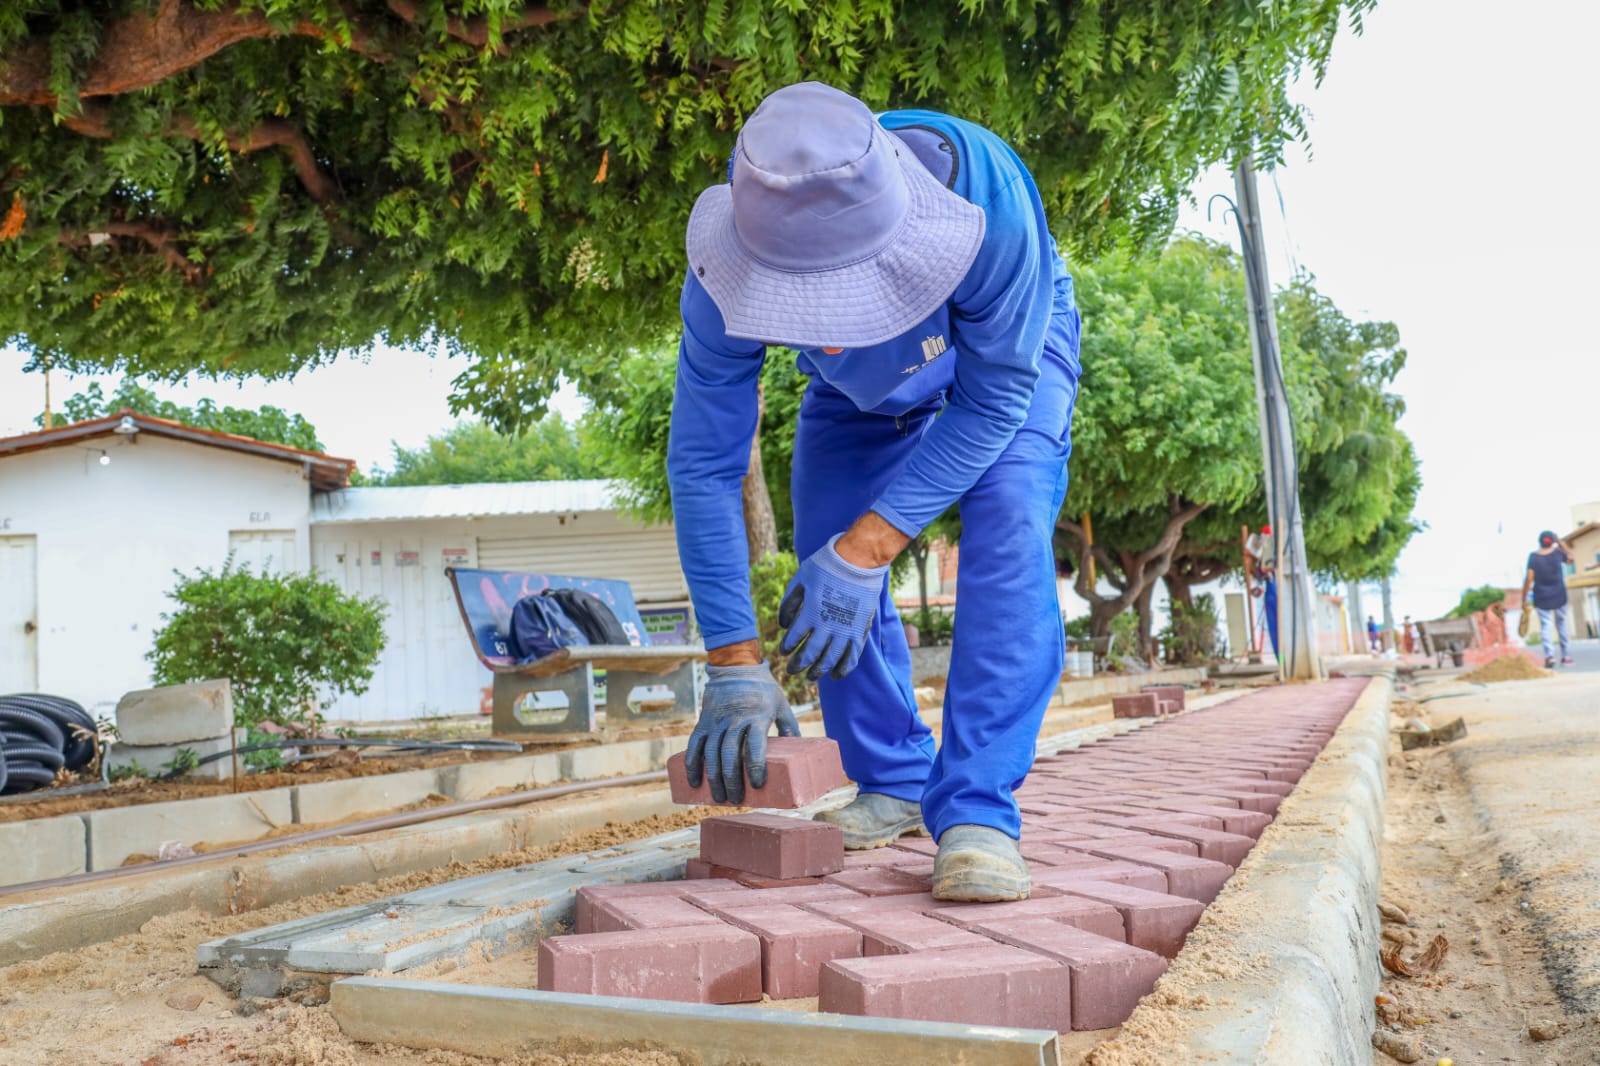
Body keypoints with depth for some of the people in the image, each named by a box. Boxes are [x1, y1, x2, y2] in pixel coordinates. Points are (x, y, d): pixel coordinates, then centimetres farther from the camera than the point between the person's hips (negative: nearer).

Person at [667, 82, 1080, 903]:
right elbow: (701, 465, -28)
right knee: (825, 579, -9)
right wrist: (734, 664, -30)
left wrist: (866, 549, -38)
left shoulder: (992, 209, -45)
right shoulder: (727, 273, -36)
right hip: (862, 388, 3)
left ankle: (977, 812, -21)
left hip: (1009, 356, -2)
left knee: (1007, 539, -26)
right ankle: (895, 786, 11)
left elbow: (995, 401, -31)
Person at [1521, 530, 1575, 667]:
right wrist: (1561, 542, 23)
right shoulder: (1557, 553, -6)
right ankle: (1566, 656, 16)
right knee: (1562, 624, 14)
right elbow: (1570, 558, 16)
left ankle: (1550, 654, -24)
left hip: (1542, 598, -2)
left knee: (1545, 626, -3)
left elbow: (1529, 578, -14)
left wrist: (1524, 599, -7)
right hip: (1559, 596, 2)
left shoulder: (1533, 557, -11)